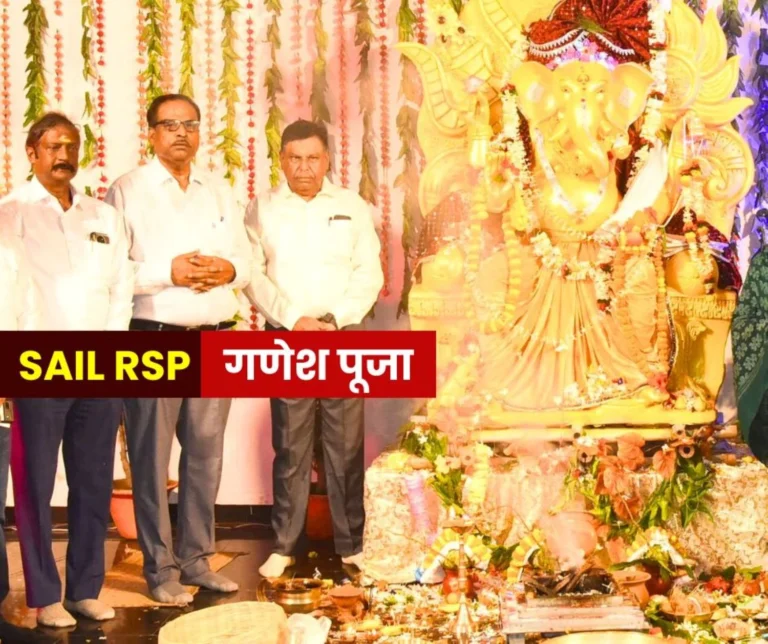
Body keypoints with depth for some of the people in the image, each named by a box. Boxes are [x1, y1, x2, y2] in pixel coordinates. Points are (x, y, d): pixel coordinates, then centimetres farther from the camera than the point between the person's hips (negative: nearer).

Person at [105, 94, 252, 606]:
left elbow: (247, 260, 14)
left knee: (206, 452, 9)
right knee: (152, 456, 0)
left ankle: (196, 558, 21)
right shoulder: (127, 192, -1)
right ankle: (160, 568, 9)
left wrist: (229, 270, -7)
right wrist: (168, 272, -18)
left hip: (215, 338, 5)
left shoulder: (221, 194, 16)